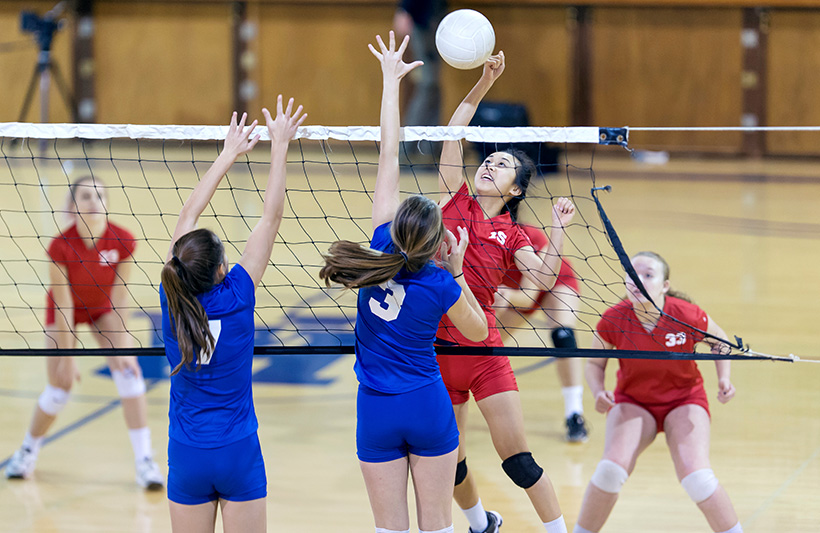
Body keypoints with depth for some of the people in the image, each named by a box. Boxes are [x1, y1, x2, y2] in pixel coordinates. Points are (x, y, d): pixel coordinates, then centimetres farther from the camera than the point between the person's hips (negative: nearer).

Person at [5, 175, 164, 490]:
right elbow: (63, 308, -26)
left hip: (103, 308, 2)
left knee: (129, 372, -16)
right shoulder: (61, 246, -32)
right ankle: (28, 451, 24)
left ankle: (145, 462, -14)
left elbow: (119, 300, -21)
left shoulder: (123, 241, -28)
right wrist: (67, 357, -21)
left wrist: (121, 348, -23)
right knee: (59, 389, -4)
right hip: (66, 311, -2)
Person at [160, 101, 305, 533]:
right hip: (238, 453, -3)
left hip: (187, 458, 3)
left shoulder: (173, 298, -7)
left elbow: (189, 213, 4)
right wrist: (279, 145, -4)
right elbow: (271, 217, -10)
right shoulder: (236, 296, -15)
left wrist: (229, 154, 12)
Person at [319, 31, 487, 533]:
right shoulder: (440, 286, -14)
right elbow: (478, 330, 6)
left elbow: (389, 157, -3)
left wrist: (392, 80, 3)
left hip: (377, 411, 2)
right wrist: (457, 270, 2)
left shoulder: (383, 247, -9)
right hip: (429, 406, -2)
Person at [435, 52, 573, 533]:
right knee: (449, 460, 12)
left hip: (483, 349, -1)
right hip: (436, 346, 1)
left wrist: (559, 227, -17)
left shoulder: (511, 236, 5)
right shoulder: (456, 200, 6)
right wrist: (482, 86, -10)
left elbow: (545, 278, -11)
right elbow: (453, 134, -2)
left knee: (517, 457, -5)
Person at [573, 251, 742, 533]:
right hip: (632, 402, 1)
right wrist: (598, 393, -22)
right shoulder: (613, 320, -20)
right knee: (611, 469, -22)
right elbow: (595, 363, -2)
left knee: (696, 477, -21)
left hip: (684, 400, -1)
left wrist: (724, 378, -16)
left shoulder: (687, 316, -23)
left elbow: (719, 341, 0)